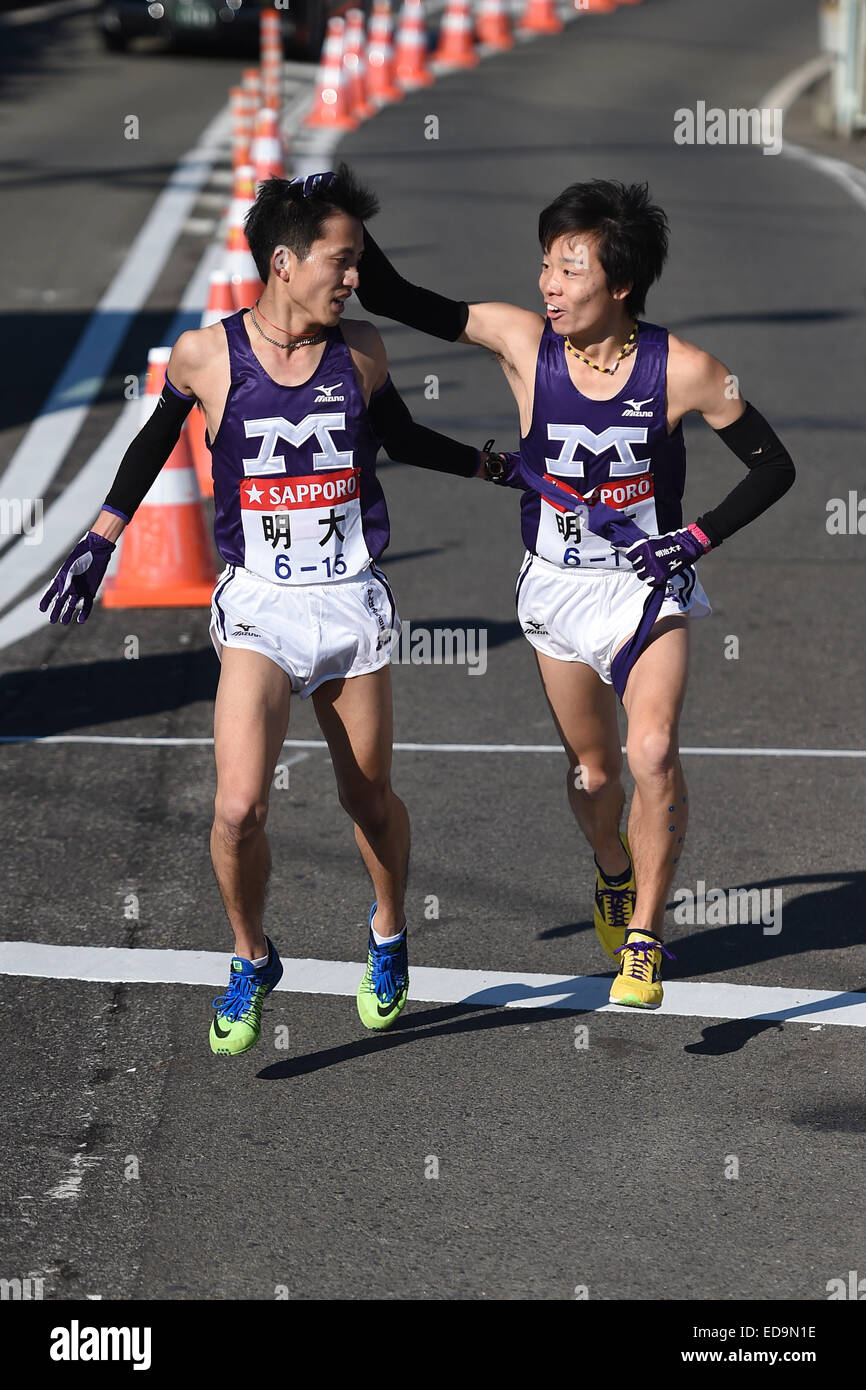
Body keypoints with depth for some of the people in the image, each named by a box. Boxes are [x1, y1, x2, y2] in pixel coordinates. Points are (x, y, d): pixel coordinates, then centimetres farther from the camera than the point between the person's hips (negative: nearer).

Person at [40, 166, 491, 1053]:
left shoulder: (360, 352, 1)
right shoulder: (205, 355, -6)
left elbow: (399, 438, 20)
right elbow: (158, 437, 13)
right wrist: (99, 541, 12)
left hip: (354, 604, 2)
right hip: (259, 610, -2)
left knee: (369, 799, 11)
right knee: (238, 810, -15)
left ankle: (388, 938, 40)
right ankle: (251, 961, 11)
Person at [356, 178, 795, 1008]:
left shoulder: (682, 371, -17)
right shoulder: (523, 341, -13)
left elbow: (773, 467, -5)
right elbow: (393, 300, -12)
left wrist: (701, 536, -16)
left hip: (649, 585, -2)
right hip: (558, 588, 2)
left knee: (653, 752, -21)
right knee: (592, 768, 14)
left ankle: (643, 940, -7)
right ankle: (614, 876, 47)